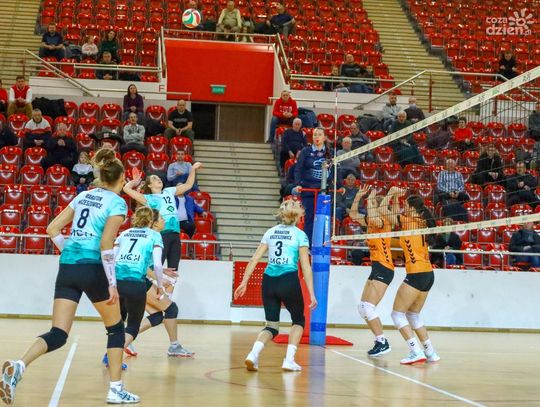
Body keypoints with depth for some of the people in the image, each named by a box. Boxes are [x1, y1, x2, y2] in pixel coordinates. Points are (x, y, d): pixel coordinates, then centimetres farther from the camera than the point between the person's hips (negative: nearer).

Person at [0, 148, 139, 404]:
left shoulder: (83, 196, 16)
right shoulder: (117, 203, -4)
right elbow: (106, 245, -14)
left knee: (58, 335, 1)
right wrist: (112, 284, -11)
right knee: (116, 328, 16)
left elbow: (53, 228, 14)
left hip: (67, 268, 5)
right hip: (93, 269, -5)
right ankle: (116, 390, 14)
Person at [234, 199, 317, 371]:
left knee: (272, 326, 13)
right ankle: (289, 360, 6)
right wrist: (311, 293, -3)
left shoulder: (270, 232, 13)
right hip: (289, 281, -4)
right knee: (298, 320, 20)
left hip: (269, 281, 4)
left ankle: (253, 354, -13)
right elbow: (305, 267, -4)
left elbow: (254, 259, 7)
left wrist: (244, 282, 10)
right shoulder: (300, 235, 1)